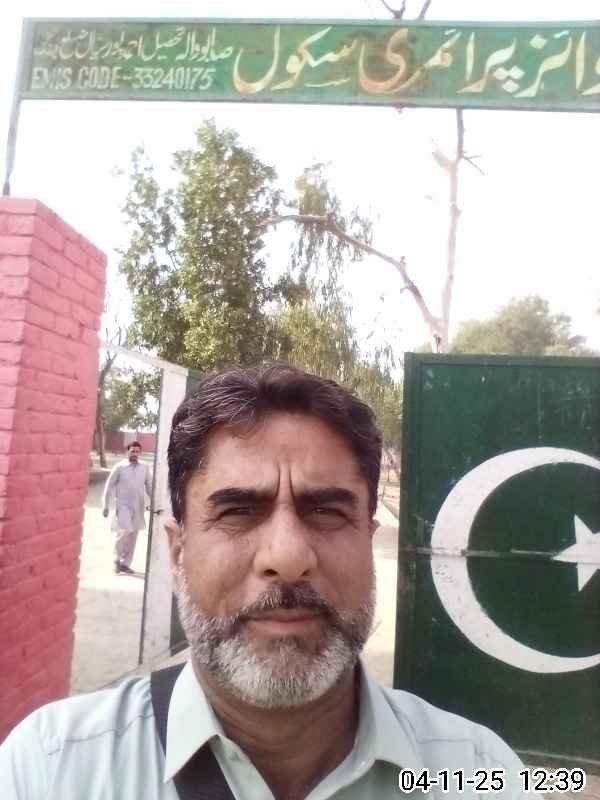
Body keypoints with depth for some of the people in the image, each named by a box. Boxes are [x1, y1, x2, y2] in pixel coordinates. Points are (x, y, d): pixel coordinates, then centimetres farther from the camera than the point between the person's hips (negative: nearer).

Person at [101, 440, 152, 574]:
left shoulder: (144, 468, 4)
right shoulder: (119, 467, -4)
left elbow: (150, 486, 11)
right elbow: (109, 486, 0)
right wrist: (105, 505, -2)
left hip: (138, 507, 4)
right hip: (123, 505, -4)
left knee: (133, 536, 7)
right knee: (124, 531, -17)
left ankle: (125, 564, 21)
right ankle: (117, 559, 7)